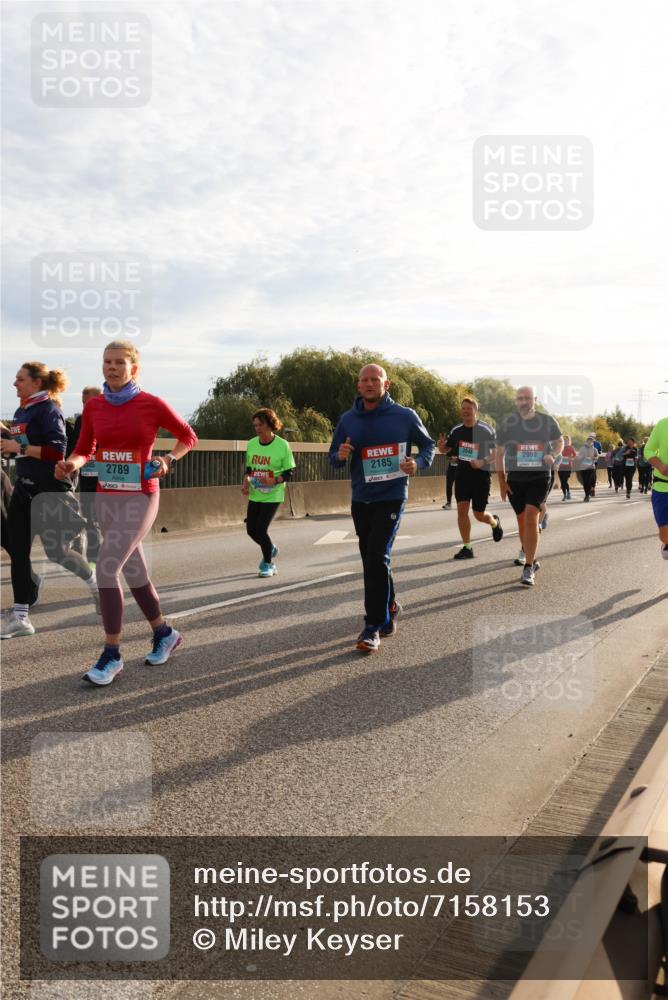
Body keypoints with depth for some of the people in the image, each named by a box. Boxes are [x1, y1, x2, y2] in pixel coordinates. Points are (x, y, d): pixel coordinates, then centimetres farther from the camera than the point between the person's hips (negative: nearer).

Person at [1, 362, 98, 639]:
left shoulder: (48, 409, -12)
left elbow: (57, 451, -21)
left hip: (50, 489, -8)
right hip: (25, 487, 8)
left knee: (56, 550, 2)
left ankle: (97, 584, 28)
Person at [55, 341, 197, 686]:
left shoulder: (151, 404, -7)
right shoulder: (93, 406, 4)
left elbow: (188, 436, 5)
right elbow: (84, 450, 10)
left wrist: (169, 460, -12)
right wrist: (70, 464, -12)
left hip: (140, 498, -5)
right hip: (106, 497, 5)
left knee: (106, 568, -15)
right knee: (133, 571, 13)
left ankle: (111, 656, -3)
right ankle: (164, 634, 33)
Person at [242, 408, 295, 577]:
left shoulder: (282, 445, -12)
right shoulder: (251, 444, 2)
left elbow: (289, 473, -9)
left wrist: (274, 481, -25)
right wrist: (246, 483, -2)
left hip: (273, 496, -5)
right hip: (255, 495, 5)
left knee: (260, 530, -10)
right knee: (251, 530, 7)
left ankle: (268, 564, 14)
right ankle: (271, 549, 39)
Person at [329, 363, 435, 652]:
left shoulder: (405, 416, -4)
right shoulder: (348, 419, 5)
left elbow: (428, 445, 9)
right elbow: (333, 457, 12)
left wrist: (417, 463, -13)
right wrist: (340, 456, -12)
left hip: (391, 498, -4)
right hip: (360, 499, 5)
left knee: (377, 556, -17)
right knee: (371, 559, 13)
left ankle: (373, 626, -11)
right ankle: (389, 608, 36)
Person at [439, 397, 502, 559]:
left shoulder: (486, 429, -9)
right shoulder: (456, 430, 4)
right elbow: (446, 450, 14)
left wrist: (483, 462, -24)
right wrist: (441, 447, -10)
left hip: (481, 475, -4)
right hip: (462, 475, 4)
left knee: (479, 515, 3)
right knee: (462, 509, -6)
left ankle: (495, 522, 39)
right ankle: (467, 548, 3)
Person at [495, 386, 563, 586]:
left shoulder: (547, 421, -1)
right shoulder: (507, 424, -1)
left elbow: (559, 442, 16)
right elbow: (499, 453, 5)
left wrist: (553, 455, -7)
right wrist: (502, 482, 0)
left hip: (539, 477, -2)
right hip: (515, 478, 2)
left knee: (531, 517, -17)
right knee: (522, 518, 13)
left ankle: (529, 569, -16)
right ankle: (525, 551, 42)